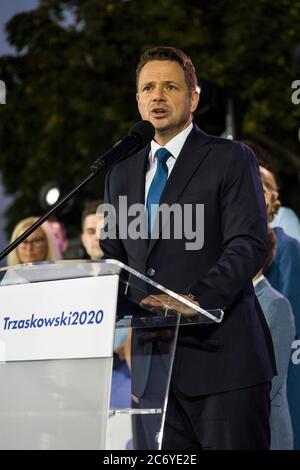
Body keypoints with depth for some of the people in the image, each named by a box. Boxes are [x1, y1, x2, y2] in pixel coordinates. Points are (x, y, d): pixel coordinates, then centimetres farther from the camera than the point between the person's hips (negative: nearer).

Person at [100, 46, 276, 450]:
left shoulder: (231, 160, 1)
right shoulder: (121, 173, 19)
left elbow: (249, 246, -10)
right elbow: (113, 259, 21)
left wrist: (196, 299, -25)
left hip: (220, 356, -5)